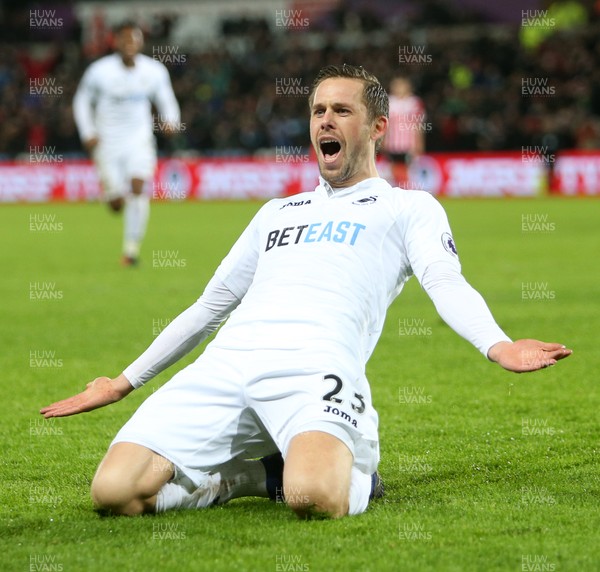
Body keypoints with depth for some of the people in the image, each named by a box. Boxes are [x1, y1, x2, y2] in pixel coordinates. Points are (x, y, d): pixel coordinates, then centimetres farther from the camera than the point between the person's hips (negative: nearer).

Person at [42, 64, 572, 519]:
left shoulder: (408, 207, 19)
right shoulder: (278, 211, 36)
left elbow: (445, 283, 1)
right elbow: (210, 305, 39)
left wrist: (497, 344, -22)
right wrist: (125, 382, 37)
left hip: (316, 364, -5)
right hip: (225, 362, 5)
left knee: (315, 498, -38)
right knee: (115, 490, -19)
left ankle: (354, 473, -1)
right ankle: (254, 474, 6)